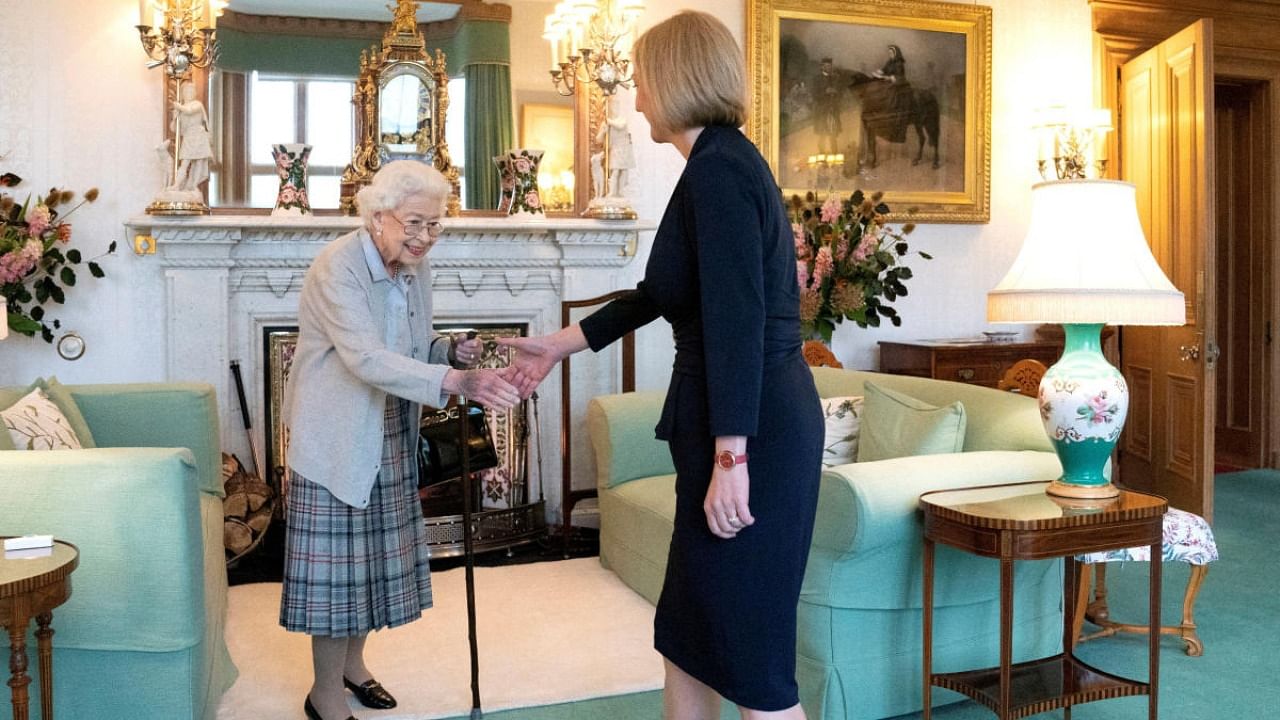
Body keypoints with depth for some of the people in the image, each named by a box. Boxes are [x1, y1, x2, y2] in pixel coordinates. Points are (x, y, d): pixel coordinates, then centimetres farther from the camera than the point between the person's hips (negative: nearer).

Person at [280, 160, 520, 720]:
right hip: (337, 436, -7)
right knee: (337, 558, 0)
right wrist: (457, 381, -42)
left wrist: (452, 350, -9)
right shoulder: (337, 266, -20)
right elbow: (367, 359, -32)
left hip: (390, 436, 7)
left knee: (375, 553, 16)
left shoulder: (416, 266, 4)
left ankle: (352, 662, 37)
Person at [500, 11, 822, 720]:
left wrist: (730, 456, -23)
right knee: (688, 632, 18)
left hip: (752, 428, -10)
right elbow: (658, 294, 24)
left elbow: (738, 319, -22)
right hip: (750, 420, 10)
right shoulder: (724, 162, 17)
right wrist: (558, 346, 29)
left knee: (747, 645, 1)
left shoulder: (717, 166, -14)